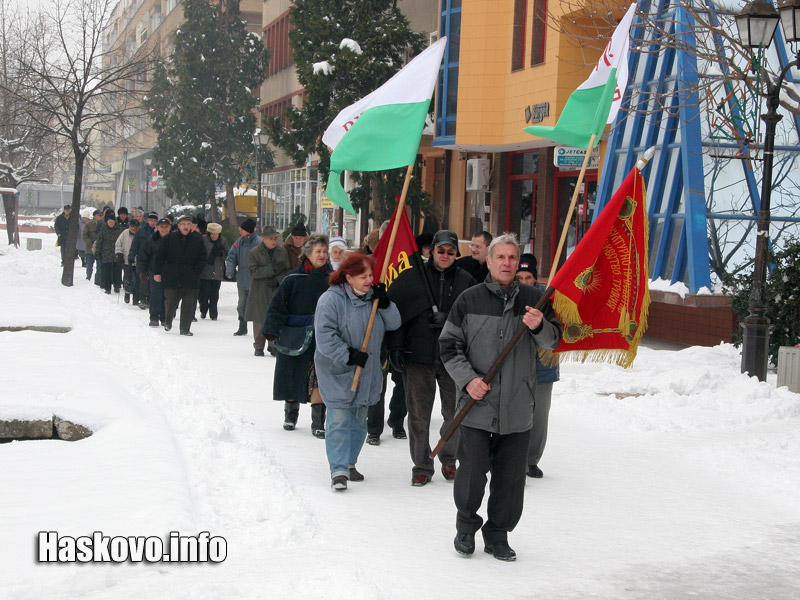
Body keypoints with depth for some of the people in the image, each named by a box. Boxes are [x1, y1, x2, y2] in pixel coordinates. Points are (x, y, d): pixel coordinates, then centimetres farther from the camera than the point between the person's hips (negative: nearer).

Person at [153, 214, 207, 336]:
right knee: (170, 302, 8)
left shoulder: (197, 240, 2)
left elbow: (202, 259, 7)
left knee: (189, 304, -1)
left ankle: (185, 328, 8)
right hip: (171, 278, 0)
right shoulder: (170, 238, 1)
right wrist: (157, 272, 2)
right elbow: (160, 256, 6)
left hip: (190, 280, 0)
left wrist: (195, 272, -3)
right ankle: (168, 321, 35)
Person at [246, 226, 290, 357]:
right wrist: (273, 268, -19)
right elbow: (253, 271, -13)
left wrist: (277, 279, -12)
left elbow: (287, 271, 7)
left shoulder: (282, 251, 6)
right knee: (260, 320, 3)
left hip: (277, 291, 2)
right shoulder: (254, 253, -2)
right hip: (259, 293, -2)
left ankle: (274, 345, 13)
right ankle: (259, 347, 15)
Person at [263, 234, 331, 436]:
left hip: (320, 337, 1)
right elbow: (278, 304, -3)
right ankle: (290, 414, 30)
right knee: (292, 376, 10)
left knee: (318, 378, -4)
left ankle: (318, 422, 2)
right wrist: (272, 330, -8)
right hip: (294, 337, 0)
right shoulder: (294, 278, -4)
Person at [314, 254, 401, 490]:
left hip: (366, 371, 7)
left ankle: (349, 463, 29)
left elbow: (394, 324, 4)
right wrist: (348, 355, -21)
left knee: (359, 421, 15)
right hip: (337, 371, -6)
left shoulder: (373, 296, 6)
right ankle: (338, 470, -7)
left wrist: (385, 304, -13)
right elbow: (324, 335, -19)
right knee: (339, 420, -10)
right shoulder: (331, 299, -15)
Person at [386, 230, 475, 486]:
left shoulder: (466, 281, 4)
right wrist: (396, 346, -5)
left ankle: (448, 458, 27)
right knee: (418, 414, 3)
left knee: (455, 413, 5)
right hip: (418, 357, -1)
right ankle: (422, 465, 16)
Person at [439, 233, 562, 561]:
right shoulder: (470, 299, 2)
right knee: (472, 472, 2)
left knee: (511, 477, 6)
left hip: (517, 408, 2)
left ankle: (498, 535, 22)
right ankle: (466, 528, 24)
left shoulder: (533, 299, 6)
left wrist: (538, 326, -18)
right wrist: (468, 378, -9)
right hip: (477, 406, -1)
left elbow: (553, 341, 4)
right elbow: (449, 345, 4)